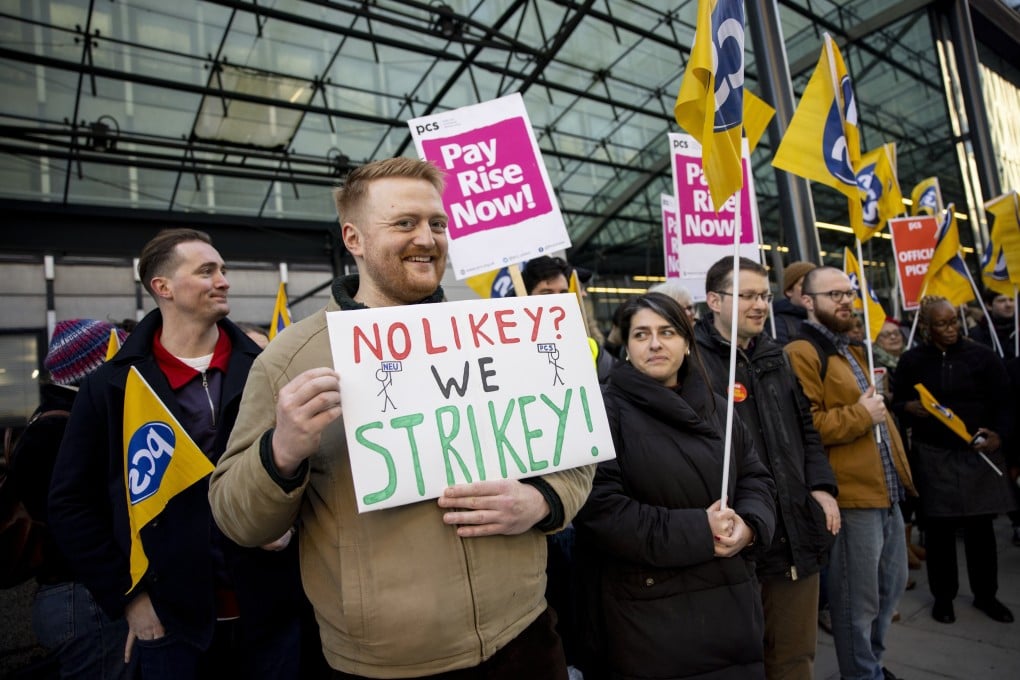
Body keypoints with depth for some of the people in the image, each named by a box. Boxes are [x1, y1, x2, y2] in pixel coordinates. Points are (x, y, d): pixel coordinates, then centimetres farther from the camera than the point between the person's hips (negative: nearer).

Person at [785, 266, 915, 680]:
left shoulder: (852, 350, 18)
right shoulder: (802, 353, -14)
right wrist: (860, 415, -19)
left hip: (885, 491, 10)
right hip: (852, 496, -10)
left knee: (892, 584, 22)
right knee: (859, 600, 4)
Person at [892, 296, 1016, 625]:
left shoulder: (982, 355, -1)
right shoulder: (912, 360, -1)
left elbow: (1003, 402, 2)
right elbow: (898, 404, 5)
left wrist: (998, 433, -14)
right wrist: (910, 408, -17)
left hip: (978, 452, 1)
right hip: (933, 454, 0)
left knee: (981, 525, 9)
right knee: (939, 527, 6)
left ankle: (985, 594, 28)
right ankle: (943, 595, 21)